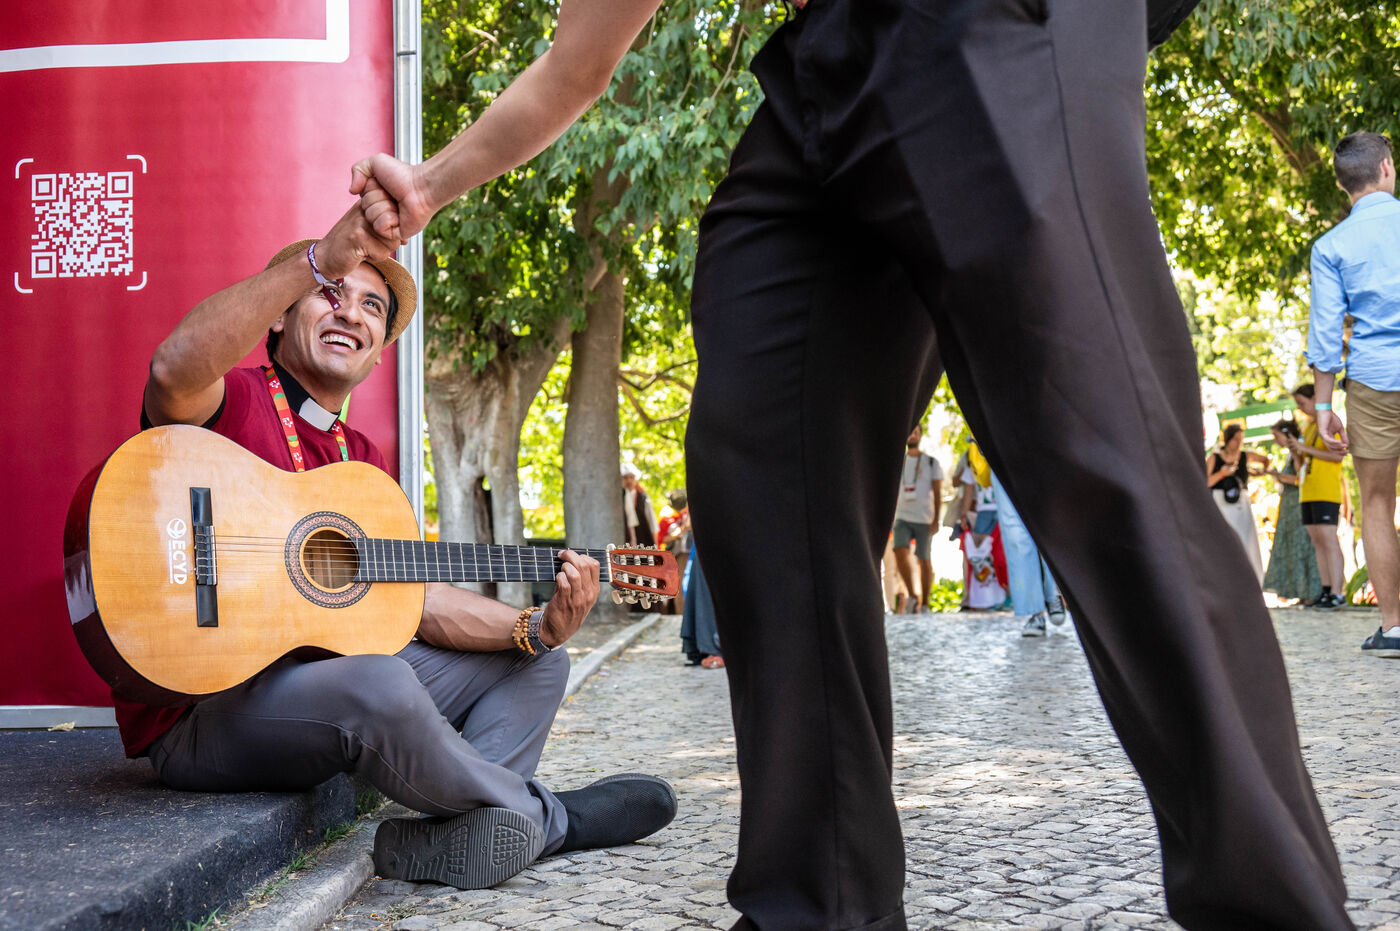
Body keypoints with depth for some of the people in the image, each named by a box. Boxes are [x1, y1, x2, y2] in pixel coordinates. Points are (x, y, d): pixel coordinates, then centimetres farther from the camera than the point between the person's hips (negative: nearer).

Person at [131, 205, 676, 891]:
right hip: (200, 705, -9)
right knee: (378, 687, -38)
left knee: (537, 663, 9)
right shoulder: (230, 401, -6)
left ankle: (447, 839, -18)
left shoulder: (363, 462, 18)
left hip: (326, 671, 9)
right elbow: (174, 371, -33)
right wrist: (319, 260, -37)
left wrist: (535, 627, -5)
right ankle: (543, 817, -8)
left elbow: (417, 596, 12)